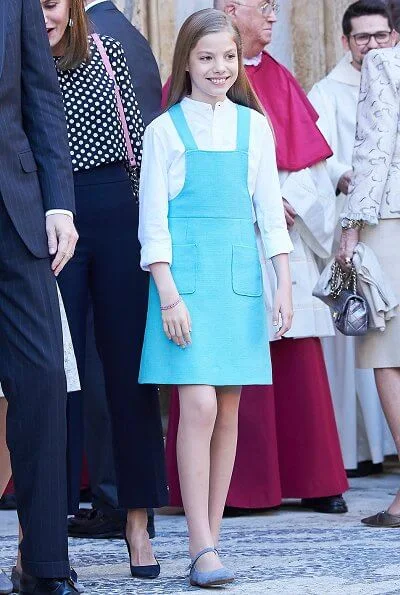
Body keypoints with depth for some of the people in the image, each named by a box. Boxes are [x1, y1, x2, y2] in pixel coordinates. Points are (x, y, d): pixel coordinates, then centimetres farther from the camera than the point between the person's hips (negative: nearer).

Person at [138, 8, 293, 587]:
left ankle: (210, 540, 10)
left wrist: (284, 287, 4)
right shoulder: (165, 129, 1)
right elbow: (153, 220, -2)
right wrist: (168, 295, -10)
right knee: (200, 404, -13)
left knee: (229, 409, 3)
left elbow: (271, 212, 11)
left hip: (240, 274, 4)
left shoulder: (253, 125, 10)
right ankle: (203, 550, -11)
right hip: (187, 273, -4)